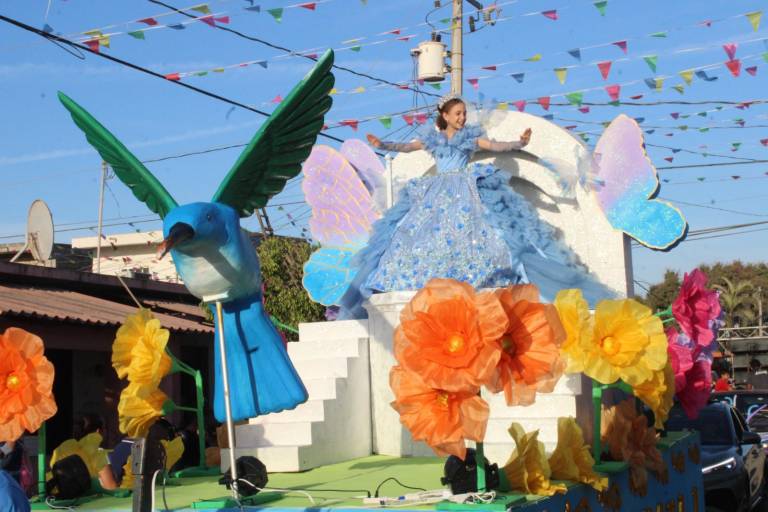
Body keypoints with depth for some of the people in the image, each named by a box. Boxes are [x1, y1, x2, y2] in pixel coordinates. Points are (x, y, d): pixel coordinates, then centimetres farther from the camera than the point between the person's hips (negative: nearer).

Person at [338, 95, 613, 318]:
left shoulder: (471, 135, 10)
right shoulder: (433, 138, 16)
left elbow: (495, 146, 1)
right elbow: (407, 147, 15)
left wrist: (519, 143, -13)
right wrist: (383, 145, 3)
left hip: (466, 191, -2)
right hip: (436, 193, 2)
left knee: (469, 230, -22)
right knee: (425, 232, -9)